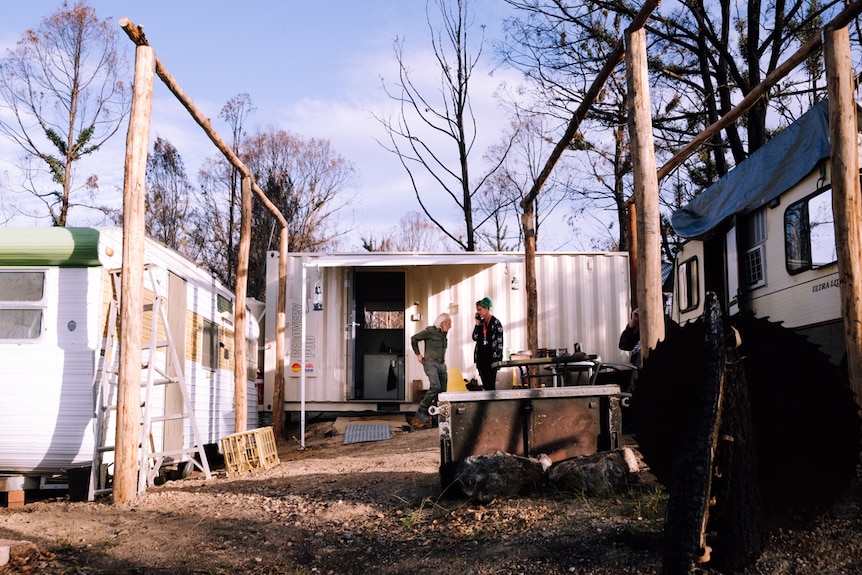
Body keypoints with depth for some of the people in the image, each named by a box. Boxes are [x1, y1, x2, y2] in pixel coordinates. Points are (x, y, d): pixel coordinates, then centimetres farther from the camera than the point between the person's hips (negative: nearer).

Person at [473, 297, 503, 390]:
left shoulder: (495, 322, -4)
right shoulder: (480, 322, 13)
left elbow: (499, 342, -7)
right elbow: (475, 338, 5)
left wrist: (498, 359, -12)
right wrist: (477, 324, -1)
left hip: (491, 357, -6)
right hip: (481, 357, 6)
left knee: (490, 384, -9)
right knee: (485, 385, 6)